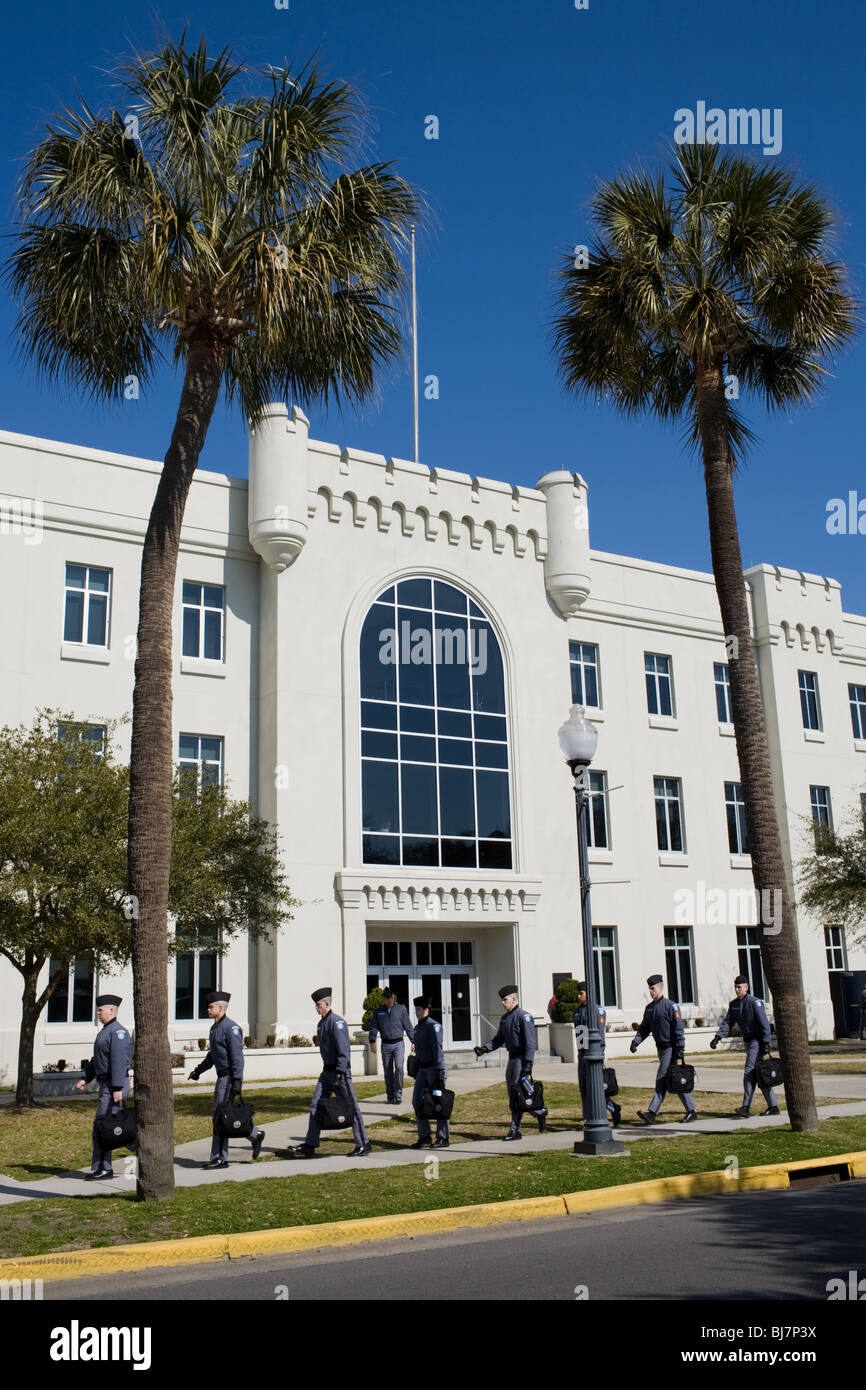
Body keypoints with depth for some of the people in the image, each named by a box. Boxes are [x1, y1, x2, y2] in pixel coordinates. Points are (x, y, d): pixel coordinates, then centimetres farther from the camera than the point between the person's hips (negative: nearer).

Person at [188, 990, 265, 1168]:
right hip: (222, 1077, 10)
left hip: (229, 1077, -10)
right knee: (219, 1117, 9)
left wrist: (237, 1081, -23)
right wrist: (199, 1070, 20)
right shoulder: (214, 1028, 17)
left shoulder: (231, 1028, -14)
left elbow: (237, 1056, -19)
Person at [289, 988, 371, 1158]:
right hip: (327, 1071, 9)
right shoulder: (322, 1023, 13)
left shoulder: (337, 1022, -14)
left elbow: (344, 1050, -19)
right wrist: (327, 1070, 17)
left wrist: (340, 1072, -23)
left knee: (350, 1107, -2)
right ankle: (310, 1145, 9)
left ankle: (363, 1145, 7)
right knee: (315, 1105, 5)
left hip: (340, 1070, -9)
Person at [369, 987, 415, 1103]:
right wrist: (372, 1041, -6)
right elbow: (373, 1027, 8)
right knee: (387, 1071, 5)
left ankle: (398, 1094, -7)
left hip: (398, 1043, -2)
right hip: (385, 1044, 2)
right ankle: (390, 1096, 15)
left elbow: (408, 1026, 5)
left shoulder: (400, 1009, 4)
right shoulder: (379, 1011, 7)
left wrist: (413, 1041, 0)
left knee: (399, 1067, -16)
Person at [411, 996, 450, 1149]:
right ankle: (424, 1137, 13)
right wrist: (416, 1070, 19)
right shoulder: (418, 1027, 15)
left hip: (434, 1068, -8)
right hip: (422, 1069, 8)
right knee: (417, 1102, 4)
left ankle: (444, 1138, 7)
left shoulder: (434, 1026, -12)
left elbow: (438, 1049, -18)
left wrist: (439, 1070, -22)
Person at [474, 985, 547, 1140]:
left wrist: (528, 1063, -22)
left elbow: (530, 1042, -16)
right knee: (512, 1095, 10)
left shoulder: (523, 1016, -12)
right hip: (512, 1059, 9)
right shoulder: (504, 1018, 15)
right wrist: (484, 1048, 1)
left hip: (522, 1059, -9)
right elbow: (498, 1039, 18)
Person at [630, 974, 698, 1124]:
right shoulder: (649, 1008, 13)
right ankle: (691, 1110, 16)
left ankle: (652, 1113, -14)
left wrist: (680, 1050, -17)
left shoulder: (670, 1006, -10)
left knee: (662, 1079, -11)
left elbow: (678, 1029, -13)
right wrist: (636, 1041, 0)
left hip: (671, 1048, -8)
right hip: (661, 1048, 8)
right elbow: (644, 1028, 17)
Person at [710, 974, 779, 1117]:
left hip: (757, 1041, -8)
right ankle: (773, 1106, 17)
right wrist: (718, 1037, -7)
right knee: (756, 1074, 9)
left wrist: (766, 1043, -20)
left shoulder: (755, 1002, -13)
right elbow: (727, 1022, 8)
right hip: (748, 1041, 8)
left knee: (749, 1072, -15)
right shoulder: (733, 1004, 9)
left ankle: (746, 1107, -17)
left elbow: (764, 1024, -15)